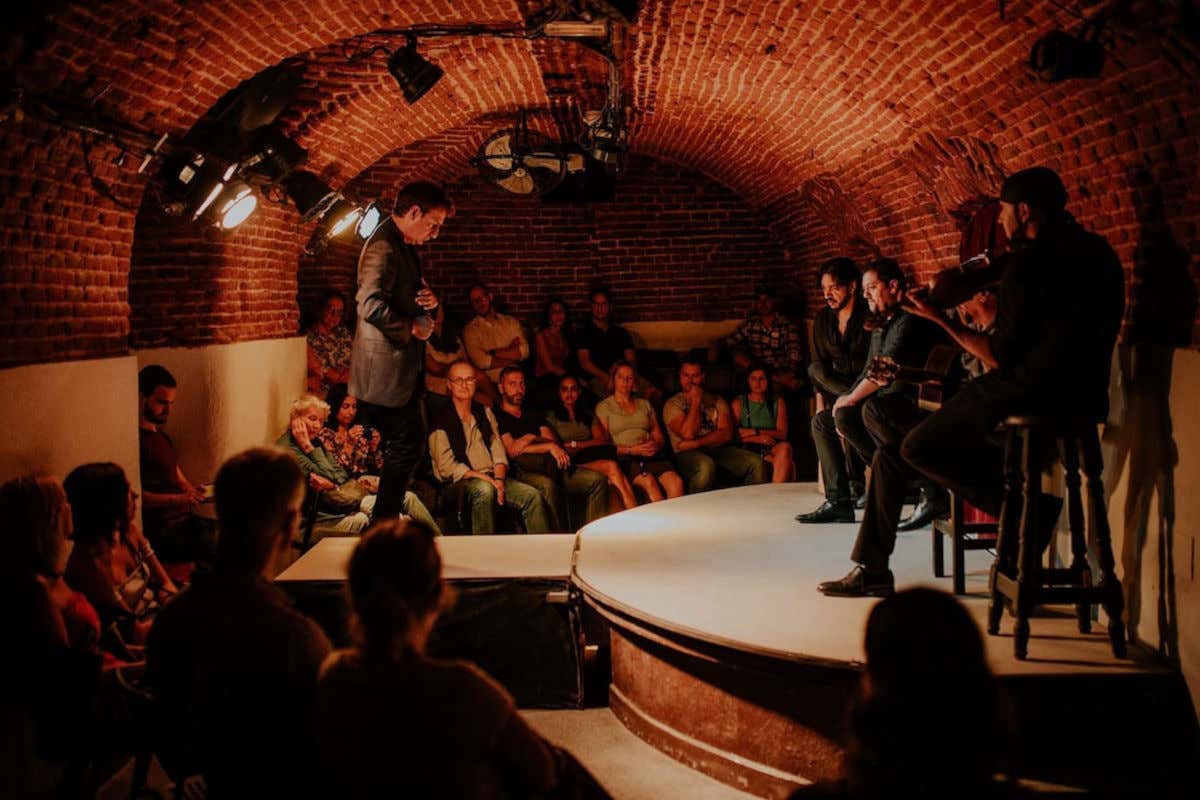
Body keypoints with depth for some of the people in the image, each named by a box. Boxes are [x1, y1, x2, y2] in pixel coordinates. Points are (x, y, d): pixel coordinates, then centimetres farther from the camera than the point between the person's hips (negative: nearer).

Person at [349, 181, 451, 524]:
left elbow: (411, 299, 27)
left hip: (403, 371, 11)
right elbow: (373, 307, -30)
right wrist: (412, 329, -17)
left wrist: (431, 301, 4)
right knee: (405, 448, -5)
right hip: (386, 370, -10)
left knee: (408, 446, 15)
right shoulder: (384, 246, -17)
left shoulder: (404, 246, 16)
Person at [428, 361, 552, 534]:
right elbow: (446, 467, -8)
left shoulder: (485, 413, 19)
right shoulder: (441, 420, 0)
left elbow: (498, 452, 13)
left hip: (491, 479, 6)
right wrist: (482, 476, -16)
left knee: (533, 496, -16)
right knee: (485, 489, -38)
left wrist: (499, 479, -7)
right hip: (462, 482, -6)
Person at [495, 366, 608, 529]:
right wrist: (549, 446, -7)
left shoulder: (534, 414, 29)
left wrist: (531, 438, -2)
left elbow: (554, 442, 15)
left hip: (553, 469, 7)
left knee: (597, 480, -13)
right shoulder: (497, 418, 8)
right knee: (547, 484, -40)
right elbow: (512, 451, -6)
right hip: (521, 472, -7)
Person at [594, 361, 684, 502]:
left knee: (676, 481, -29)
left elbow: (659, 437, 22)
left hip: (651, 456, 4)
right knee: (649, 481, -36)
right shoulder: (604, 407, 12)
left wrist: (655, 445, -3)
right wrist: (632, 450, -11)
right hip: (624, 458, -4)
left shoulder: (645, 404, 26)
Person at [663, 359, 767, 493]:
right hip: (688, 454, -4)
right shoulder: (673, 404, 8)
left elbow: (726, 434, 2)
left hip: (719, 450, 4)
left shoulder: (717, 401, 19)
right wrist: (695, 401, -3)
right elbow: (687, 434, -10)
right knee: (706, 465, -40)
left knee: (756, 462, -22)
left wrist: (696, 443, -11)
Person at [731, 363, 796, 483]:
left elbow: (782, 434, 4)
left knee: (785, 447, -35)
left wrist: (754, 431, -5)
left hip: (772, 447, 3)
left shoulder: (778, 402, 16)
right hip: (748, 449, -3)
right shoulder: (738, 402, 10)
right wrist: (758, 438, -14)